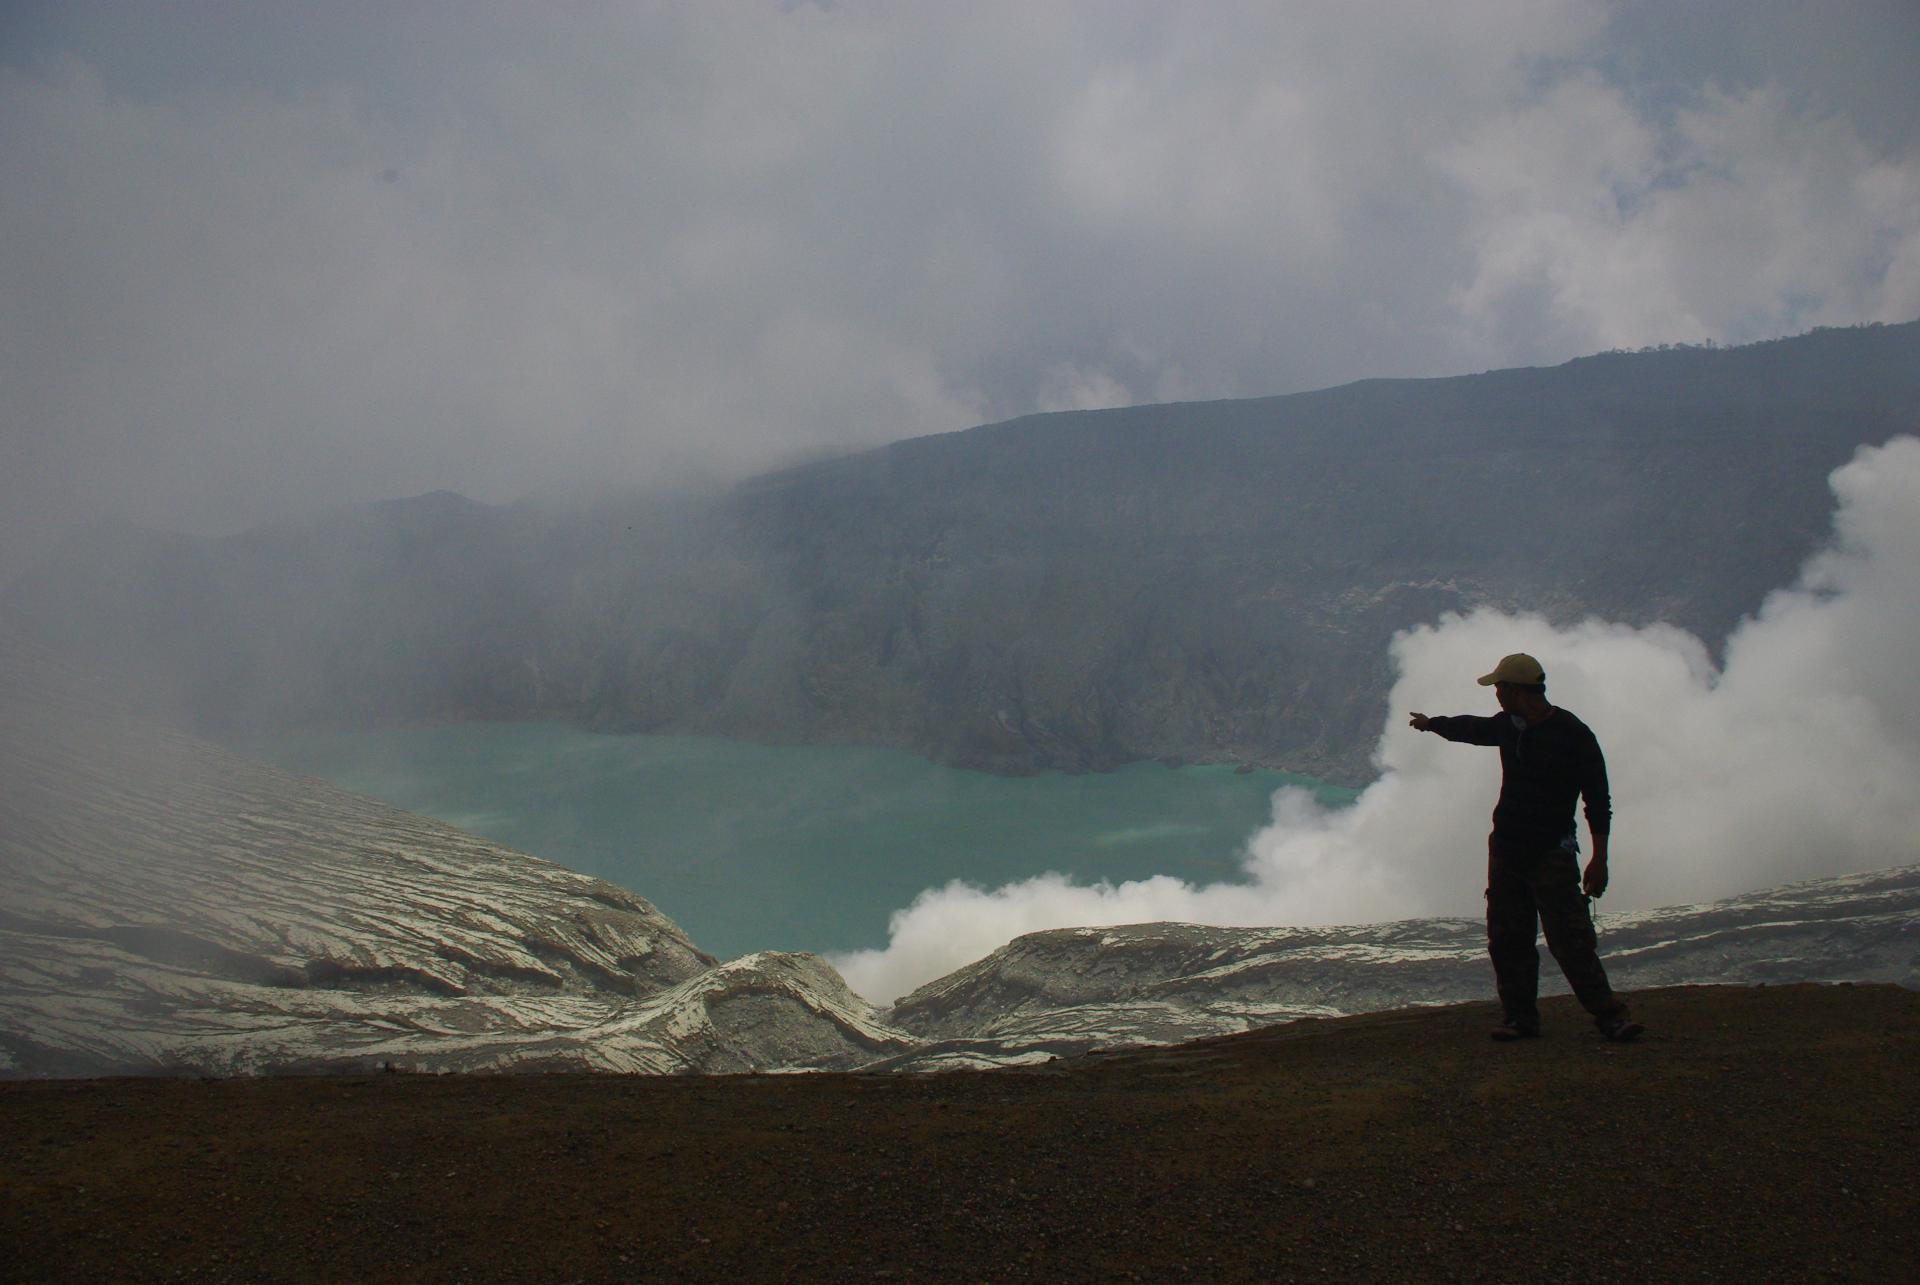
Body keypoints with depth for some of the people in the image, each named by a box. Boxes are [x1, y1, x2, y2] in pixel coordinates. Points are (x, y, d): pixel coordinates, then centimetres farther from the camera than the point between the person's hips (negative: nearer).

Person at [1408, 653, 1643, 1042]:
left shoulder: (1574, 734, -11)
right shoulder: (1507, 726, 8)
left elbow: (1598, 802, -9)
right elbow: (1472, 728, 32)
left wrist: (1599, 859, -15)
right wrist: (1431, 724, 49)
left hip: (1552, 854, -6)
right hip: (1505, 850, 6)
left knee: (1571, 940, -11)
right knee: (1507, 939, 5)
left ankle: (1609, 1013, -2)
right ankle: (1520, 1017, 14)